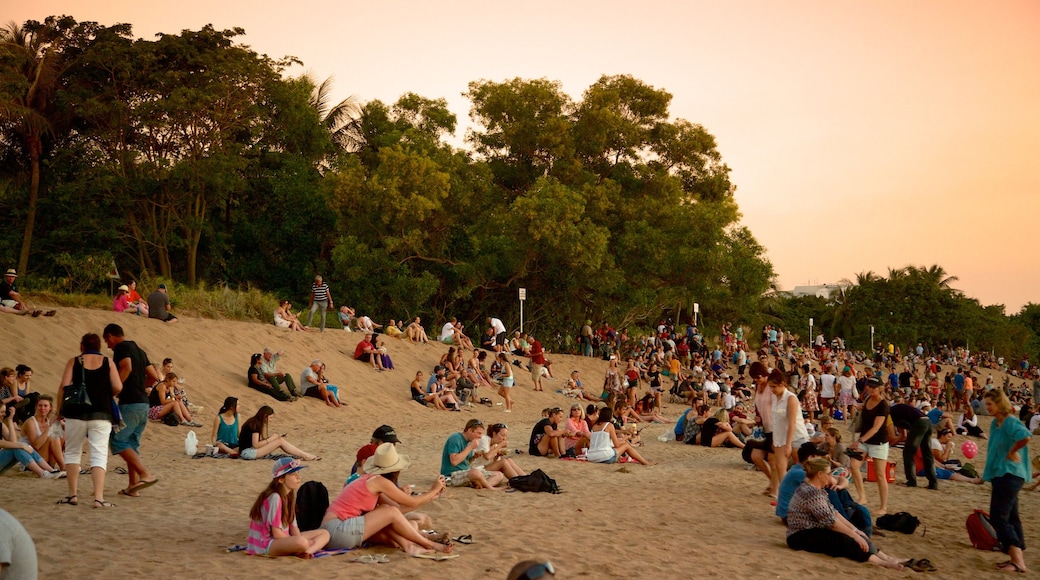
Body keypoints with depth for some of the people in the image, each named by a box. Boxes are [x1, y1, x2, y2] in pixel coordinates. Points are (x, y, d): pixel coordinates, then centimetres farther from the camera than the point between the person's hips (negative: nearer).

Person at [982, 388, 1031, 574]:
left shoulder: (1010, 421, -18)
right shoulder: (995, 423, 11)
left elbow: (1025, 437, -37)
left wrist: (1011, 452, -22)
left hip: (1009, 474, -10)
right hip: (1001, 473, 10)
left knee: (998, 517, -12)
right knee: (1010, 517, 13)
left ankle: (1018, 562, -13)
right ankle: (1017, 558, 18)